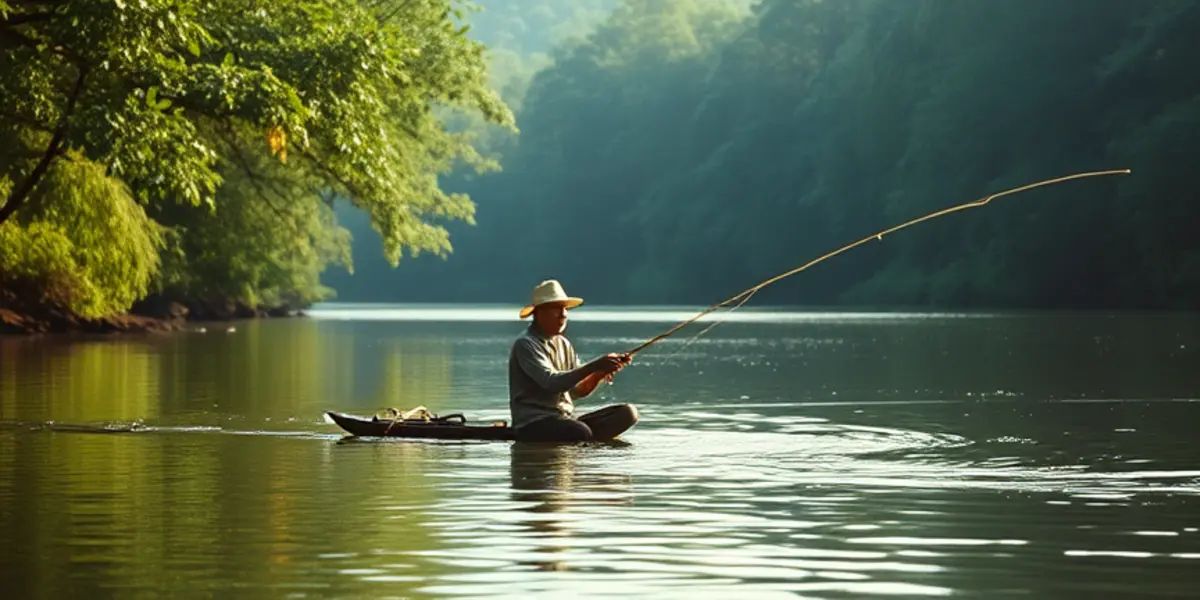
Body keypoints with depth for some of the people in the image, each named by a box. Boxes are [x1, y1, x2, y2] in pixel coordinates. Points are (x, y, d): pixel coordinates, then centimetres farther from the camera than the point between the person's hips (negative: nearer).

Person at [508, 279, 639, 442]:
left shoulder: (563, 344, 17)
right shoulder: (526, 344, -9)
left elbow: (578, 391, 11)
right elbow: (551, 383, -23)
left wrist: (600, 373, -8)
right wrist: (594, 366, -27)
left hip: (567, 419, 8)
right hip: (534, 424, -8)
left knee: (627, 413, -10)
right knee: (581, 432, -39)